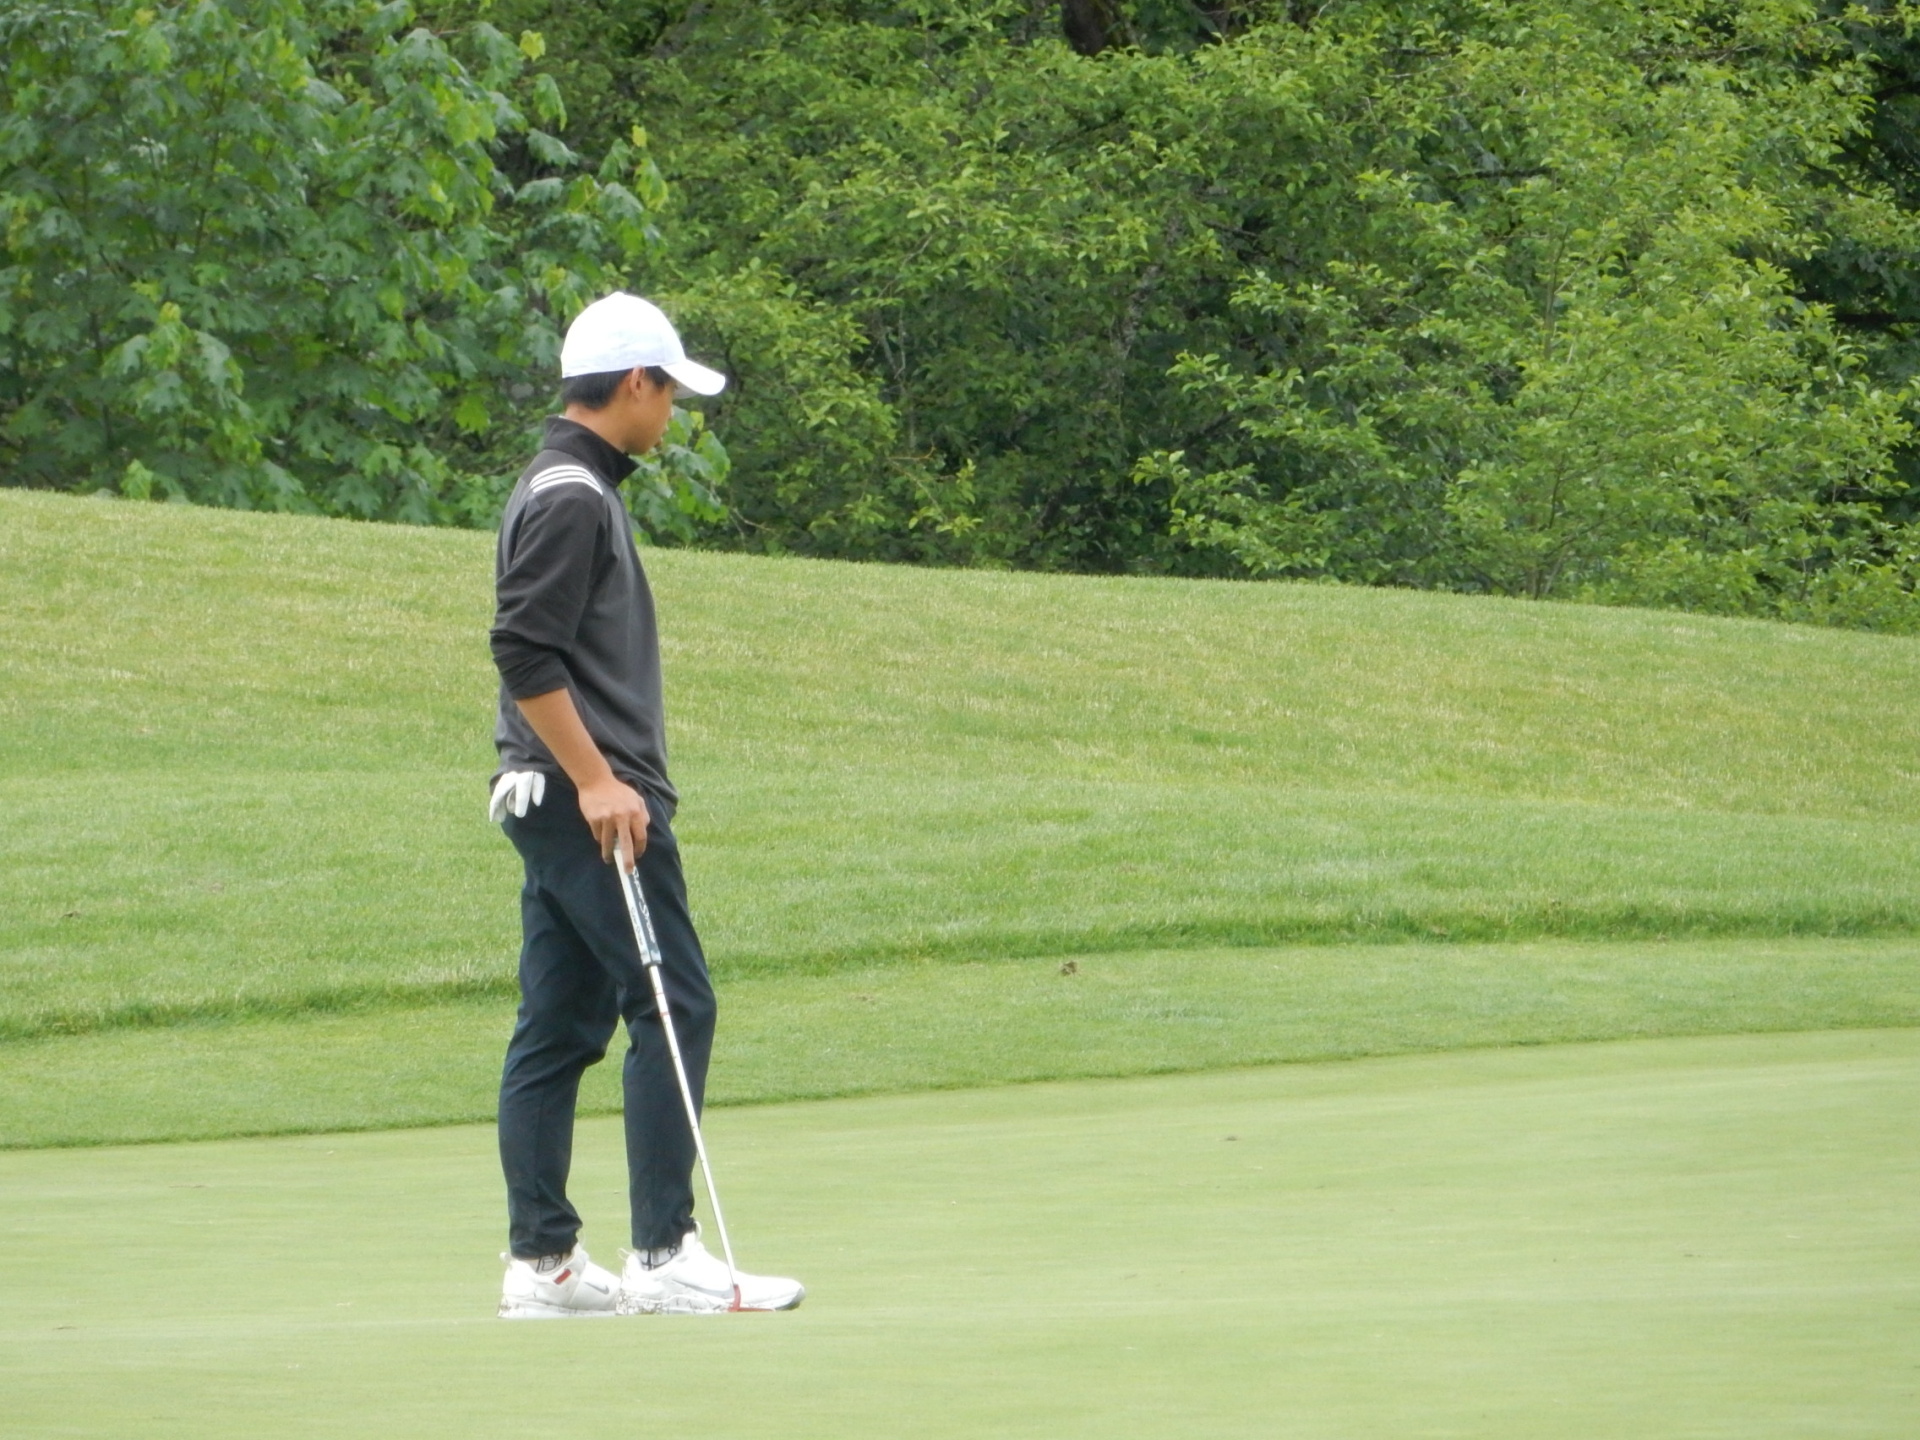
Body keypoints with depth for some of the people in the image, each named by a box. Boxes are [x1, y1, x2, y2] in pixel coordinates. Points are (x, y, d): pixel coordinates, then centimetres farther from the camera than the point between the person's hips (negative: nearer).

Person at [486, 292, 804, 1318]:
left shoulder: (565, 489, 19)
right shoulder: (572, 498, -13)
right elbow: (524, 654, -21)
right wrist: (595, 779, -21)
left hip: (561, 799, 10)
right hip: (589, 802, -10)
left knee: (559, 1023, 8)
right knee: (672, 1004, -10)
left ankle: (541, 1261, 8)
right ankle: (664, 1252, -11)